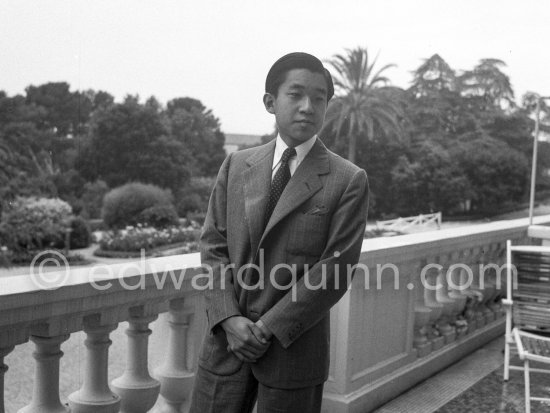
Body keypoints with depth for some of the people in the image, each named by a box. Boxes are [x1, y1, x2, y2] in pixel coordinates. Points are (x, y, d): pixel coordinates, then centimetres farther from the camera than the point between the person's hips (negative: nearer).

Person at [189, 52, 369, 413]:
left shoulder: (349, 181, -5)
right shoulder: (236, 166, 7)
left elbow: (335, 270, -10)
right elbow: (213, 247, 4)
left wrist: (269, 328, -13)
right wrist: (229, 319, -9)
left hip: (293, 350, -3)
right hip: (226, 341, 3)